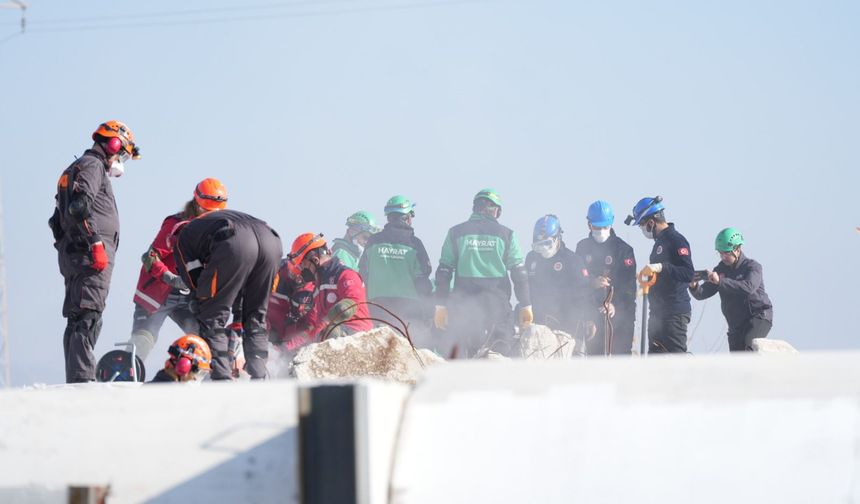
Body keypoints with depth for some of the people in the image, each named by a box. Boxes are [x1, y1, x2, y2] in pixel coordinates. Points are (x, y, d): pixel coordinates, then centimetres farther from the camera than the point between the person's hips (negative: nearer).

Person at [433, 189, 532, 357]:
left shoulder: (456, 233, 5)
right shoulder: (505, 234, 3)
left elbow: (444, 271, 3)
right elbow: (519, 272, 2)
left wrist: (441, 306, 6)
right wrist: (525, 305, 6)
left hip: (463, 304, 1)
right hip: (497, 302, -1)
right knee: (503, 349, 1)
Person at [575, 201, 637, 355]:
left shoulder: (622, 248, -2)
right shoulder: (582, 247, 11)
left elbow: (629, 284, -6)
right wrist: (592, 283, -12)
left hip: (619, 313, -4)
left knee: (620, 353, -8)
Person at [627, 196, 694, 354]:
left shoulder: (676, 240, -13)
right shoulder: (660, 241, 17)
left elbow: (688, 274, -25)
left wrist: (660, 268, -30)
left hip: (675, 313, -10)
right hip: (658, 313, 10)